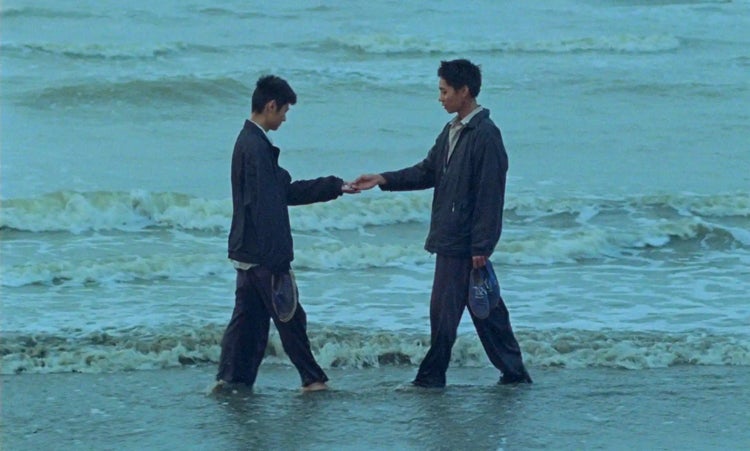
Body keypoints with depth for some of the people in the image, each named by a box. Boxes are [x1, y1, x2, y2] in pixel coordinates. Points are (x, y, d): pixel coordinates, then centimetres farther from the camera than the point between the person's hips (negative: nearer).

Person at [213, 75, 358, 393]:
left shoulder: (248, 142, 15)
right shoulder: (257, 147, -18)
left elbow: (286, 191, 21)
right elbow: (266, 208, -22)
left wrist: (336, 187, 24)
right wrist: (277, 257, -22)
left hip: (245, 251, 10)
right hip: (263, 254, -10)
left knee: (247, 316, 10)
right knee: (290, 316, 1)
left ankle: (231, 377, 8)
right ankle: (312, 379, 9)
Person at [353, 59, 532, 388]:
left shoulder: (484, 135, -15)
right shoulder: (452, 131, 14)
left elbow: (490, 195, -17)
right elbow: (428, 172, 18)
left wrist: (481, 246, -18)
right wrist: (383, 180, 7)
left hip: (463, 240, -9)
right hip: (449, 237, 9)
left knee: (444, 308, -4)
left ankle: (432, 376, 4)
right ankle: (513, 371, 16)